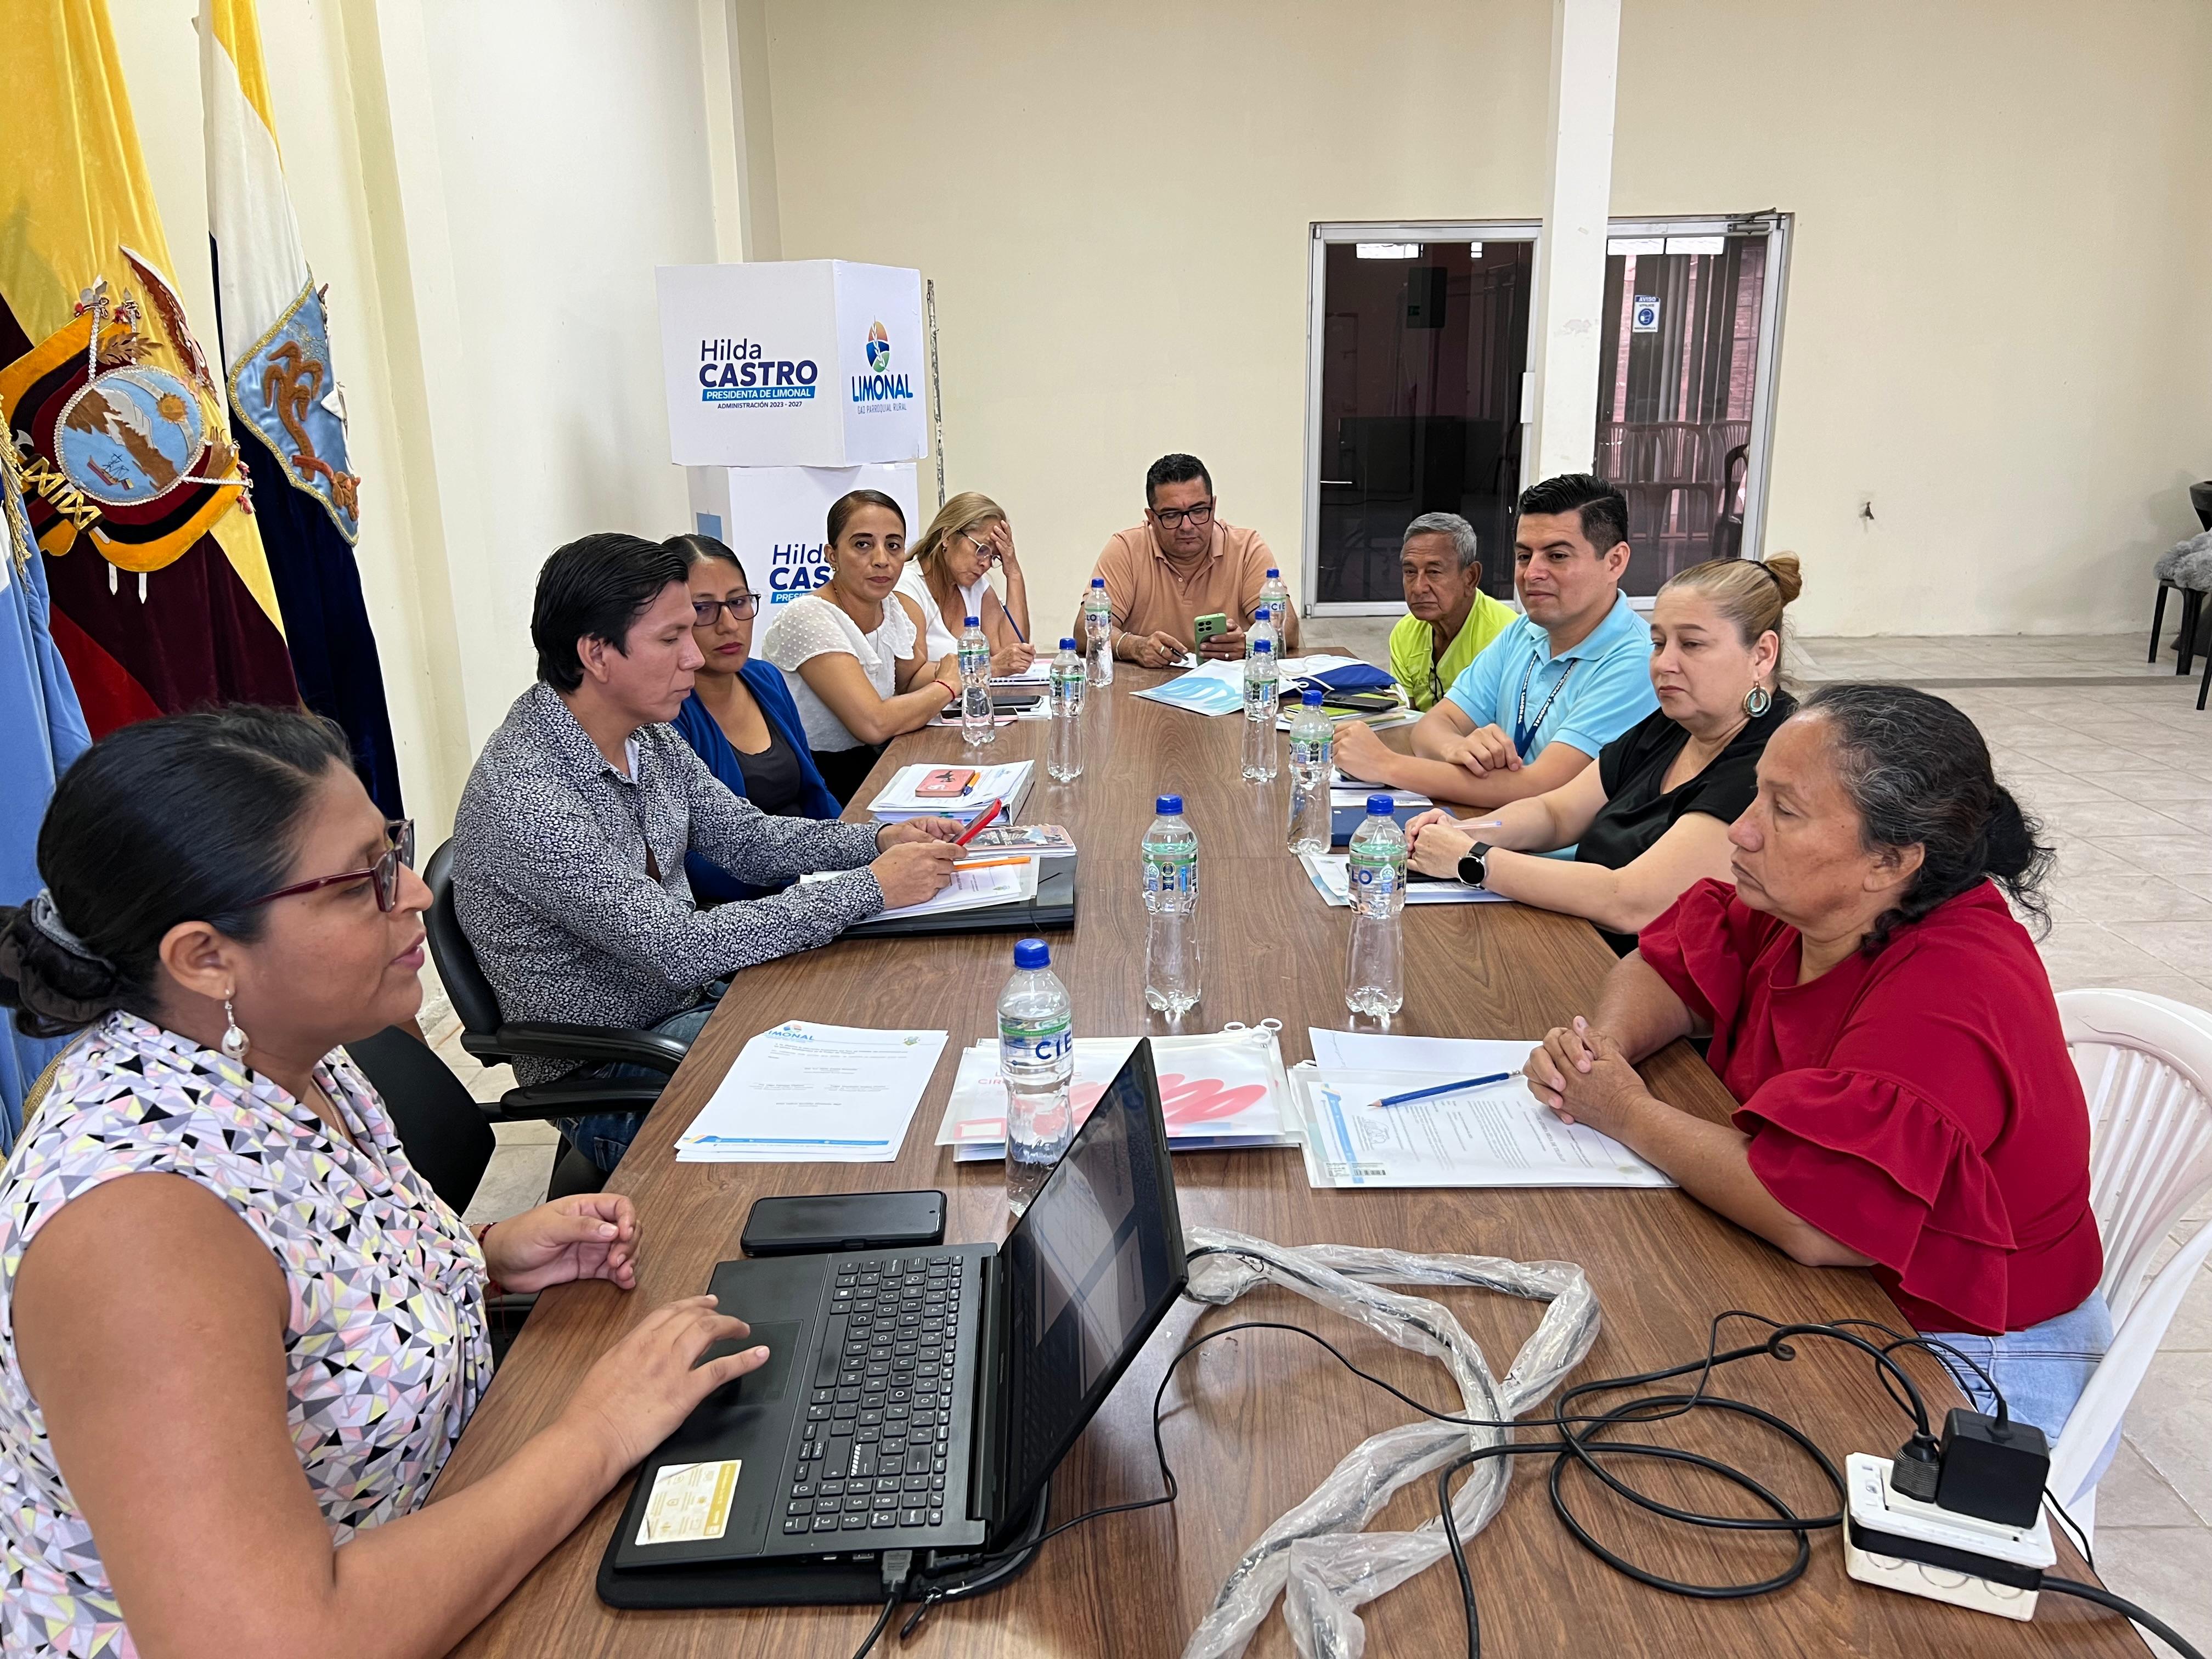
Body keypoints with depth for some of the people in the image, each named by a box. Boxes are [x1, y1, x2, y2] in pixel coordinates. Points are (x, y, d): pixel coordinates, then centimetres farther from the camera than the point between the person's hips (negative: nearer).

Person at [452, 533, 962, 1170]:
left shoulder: (645, 735, -1)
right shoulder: (523, 798, -28)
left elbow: (745, 836, 8)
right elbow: (679, 948, -31)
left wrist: (881, 841, -10)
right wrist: (872, 888, -29)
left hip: (688, 998, 8)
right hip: (608, 1079, -8)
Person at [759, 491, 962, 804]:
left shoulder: (902, 609, 3)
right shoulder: (806, 617, -19)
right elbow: (874, 724, -26)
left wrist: (939, 671, -7)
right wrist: (947, 686, -11)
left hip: (870, 769, 7)